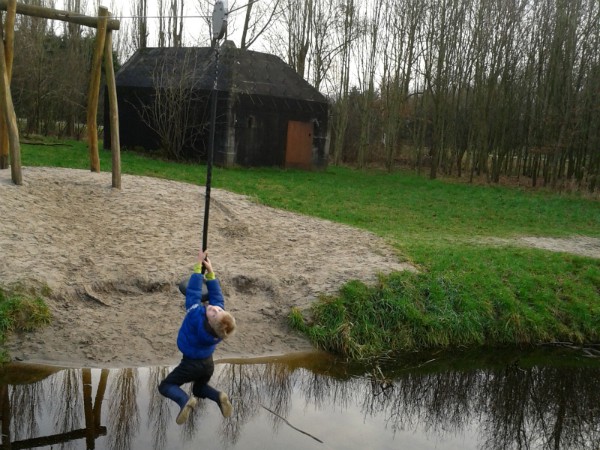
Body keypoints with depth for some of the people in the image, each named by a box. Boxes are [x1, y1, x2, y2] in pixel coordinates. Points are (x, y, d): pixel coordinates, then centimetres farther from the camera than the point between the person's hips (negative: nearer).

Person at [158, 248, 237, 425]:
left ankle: (185, 400, -16)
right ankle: (218, 396, 0)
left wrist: (198, 265, -25)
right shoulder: (218, 318, -24)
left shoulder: (196, 316, -38)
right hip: (208, 363, 5)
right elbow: (217, 295, -10)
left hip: (191, 364, -5)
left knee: (165, 386, 13)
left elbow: (193, 292, -30)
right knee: (199, 389, 31)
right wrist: (210, 271, -12)